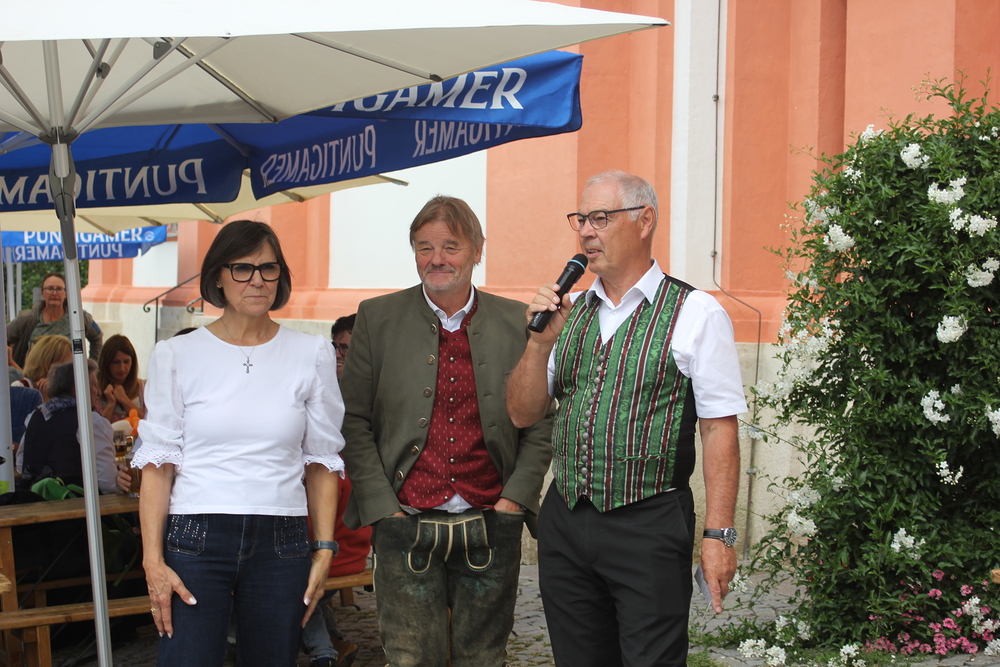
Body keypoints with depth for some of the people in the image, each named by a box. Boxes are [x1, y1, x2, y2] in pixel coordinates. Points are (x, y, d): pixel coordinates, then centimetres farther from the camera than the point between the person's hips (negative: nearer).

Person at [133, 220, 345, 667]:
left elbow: (323, 461, 8)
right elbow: (157, 463, 2)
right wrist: (153, 560, -6)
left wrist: (325, 548, 2)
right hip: (195, 540, -1)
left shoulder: (312, 355, 6)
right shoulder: (176, 355, 3)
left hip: (281, 543, 1)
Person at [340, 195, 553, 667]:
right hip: (406, 527, -1)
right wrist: (384, 508, -5)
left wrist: (513, 500, -3)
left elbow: (539, 424, 7)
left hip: (492, 527, 1)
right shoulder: (377, 318, 2)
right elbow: (354, 421, 2)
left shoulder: (517, 322, 4)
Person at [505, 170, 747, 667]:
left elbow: (718, 430, -9)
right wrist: (541, 342, -6)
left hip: (648, 527, -5)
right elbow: (522, 415, 9)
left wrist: (719, 533, -14)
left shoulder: (696, 314, -6)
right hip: (564, 523, 5)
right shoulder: (567, 311, 10)